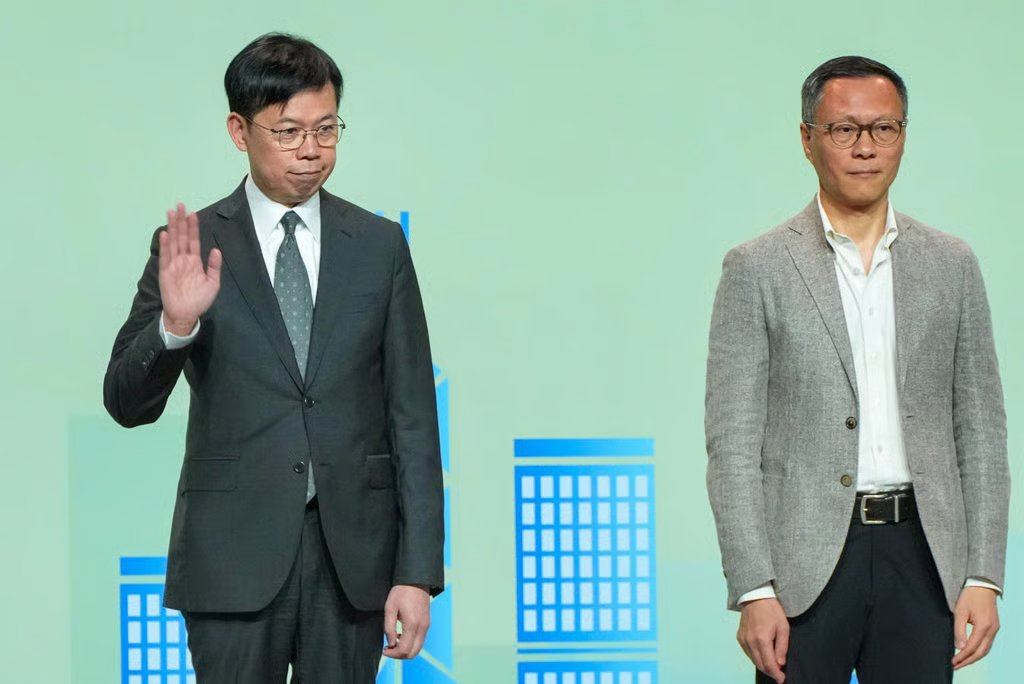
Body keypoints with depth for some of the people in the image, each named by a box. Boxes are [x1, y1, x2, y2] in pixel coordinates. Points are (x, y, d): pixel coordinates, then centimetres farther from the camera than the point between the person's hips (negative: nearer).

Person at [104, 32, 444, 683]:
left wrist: (418, 572, -3)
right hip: (234, 554, -1)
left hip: (353, 554, 2)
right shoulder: (192, 246, 1)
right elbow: (127, 403, -2)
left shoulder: (380, 245, 5)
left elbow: (412, 414, 4)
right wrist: (175, 324, -22)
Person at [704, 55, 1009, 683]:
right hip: (806, 562, -2)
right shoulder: (759, 269, 1)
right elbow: (733, 443, -3)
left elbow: (981, 428, 10)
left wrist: (984, 578, 2)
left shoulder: (951, 265, 10)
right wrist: (755, 590, -10)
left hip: (920, 558, 2)